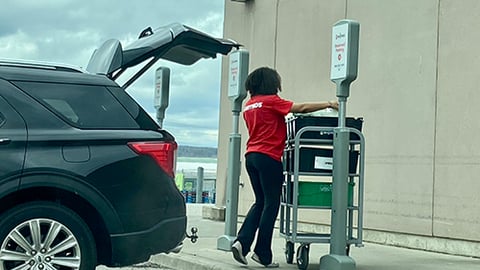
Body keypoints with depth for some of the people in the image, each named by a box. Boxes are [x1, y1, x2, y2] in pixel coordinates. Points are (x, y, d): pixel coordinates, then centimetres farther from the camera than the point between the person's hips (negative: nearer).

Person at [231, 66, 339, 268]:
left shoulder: (249, 105, 15)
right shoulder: (270, 101, -6)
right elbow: (301, 108, -8)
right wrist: (328, 104, -1)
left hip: (251, 156, 8)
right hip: (268, 157, -8)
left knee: (260, 202, 16)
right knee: (271, 204, 1)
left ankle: (242, 242, 0)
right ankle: (263, 254, 3)